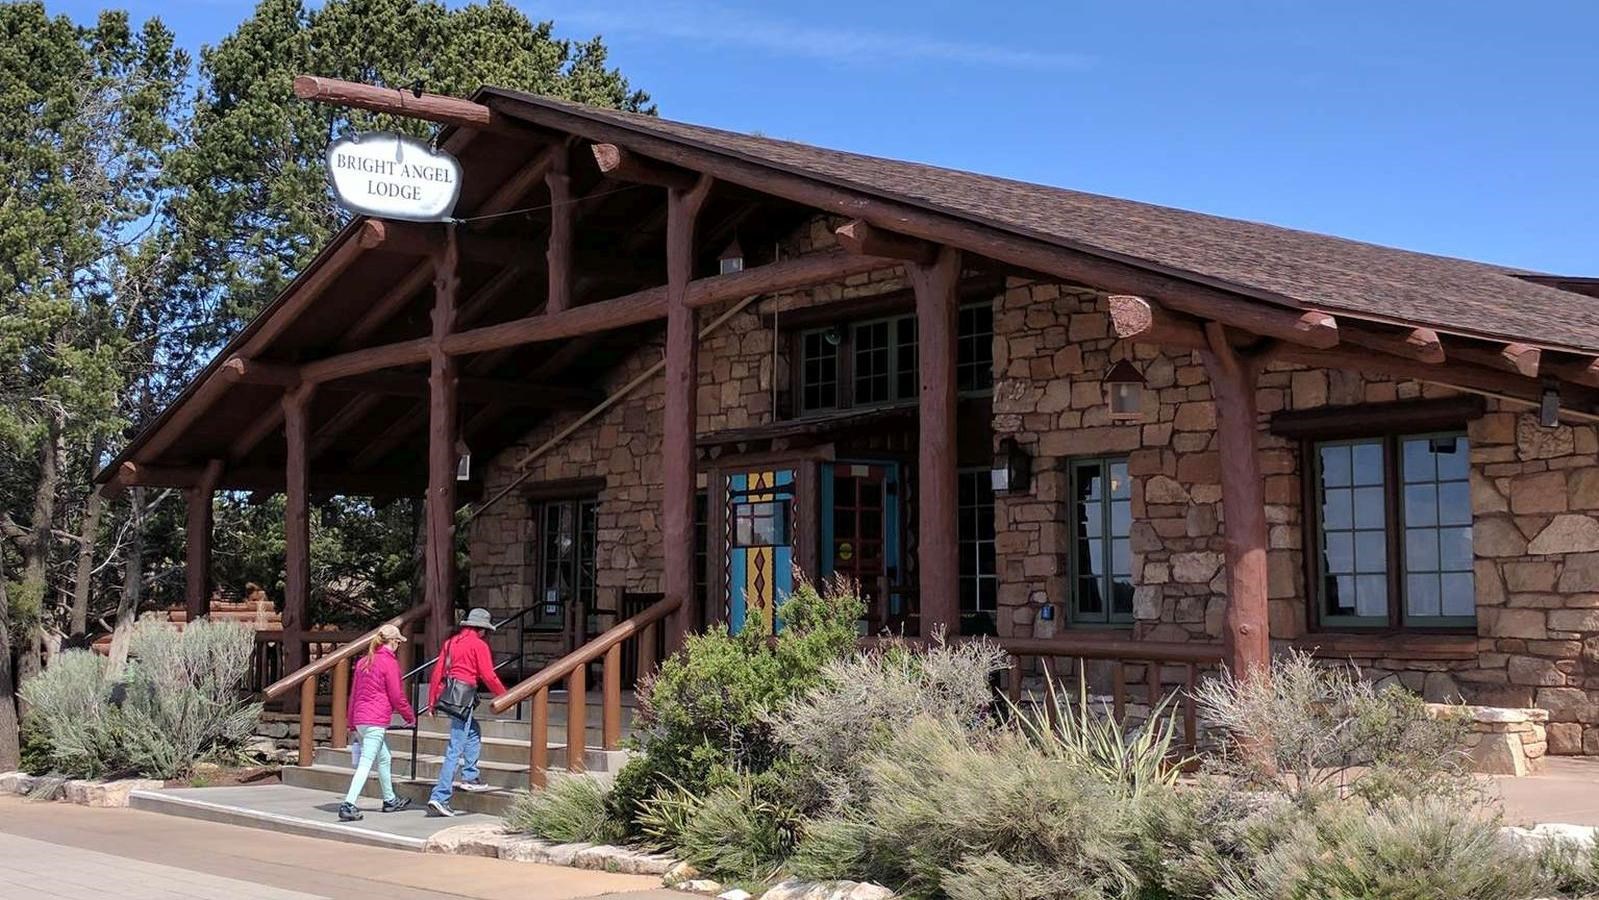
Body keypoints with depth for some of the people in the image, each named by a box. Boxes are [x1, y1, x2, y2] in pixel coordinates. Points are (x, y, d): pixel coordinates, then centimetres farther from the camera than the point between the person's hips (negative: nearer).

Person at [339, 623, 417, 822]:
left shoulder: (364, 661, 14)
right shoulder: (389, 662, -9)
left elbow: (353, 693, 17)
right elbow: (396, 696, -8)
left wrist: (352, 725, 22)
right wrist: (410, 716, 7)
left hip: (360, 721, 9)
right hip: (376, 721, -9)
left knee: (384, 758, 21)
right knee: (366, 763, -11)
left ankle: (390, 800, 31)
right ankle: (348, 805, -18)